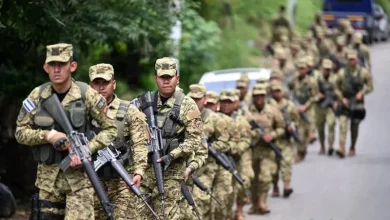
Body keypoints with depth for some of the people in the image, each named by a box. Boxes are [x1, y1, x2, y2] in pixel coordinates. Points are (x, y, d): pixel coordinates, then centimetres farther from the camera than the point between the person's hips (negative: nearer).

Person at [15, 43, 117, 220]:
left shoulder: (87, 95, -7)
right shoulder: (37, 96, 1)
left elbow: (110, 129, -2)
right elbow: (20, 132, 4)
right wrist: (48, 135, -14)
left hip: (79, 174, -3)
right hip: (48, 175, 3)